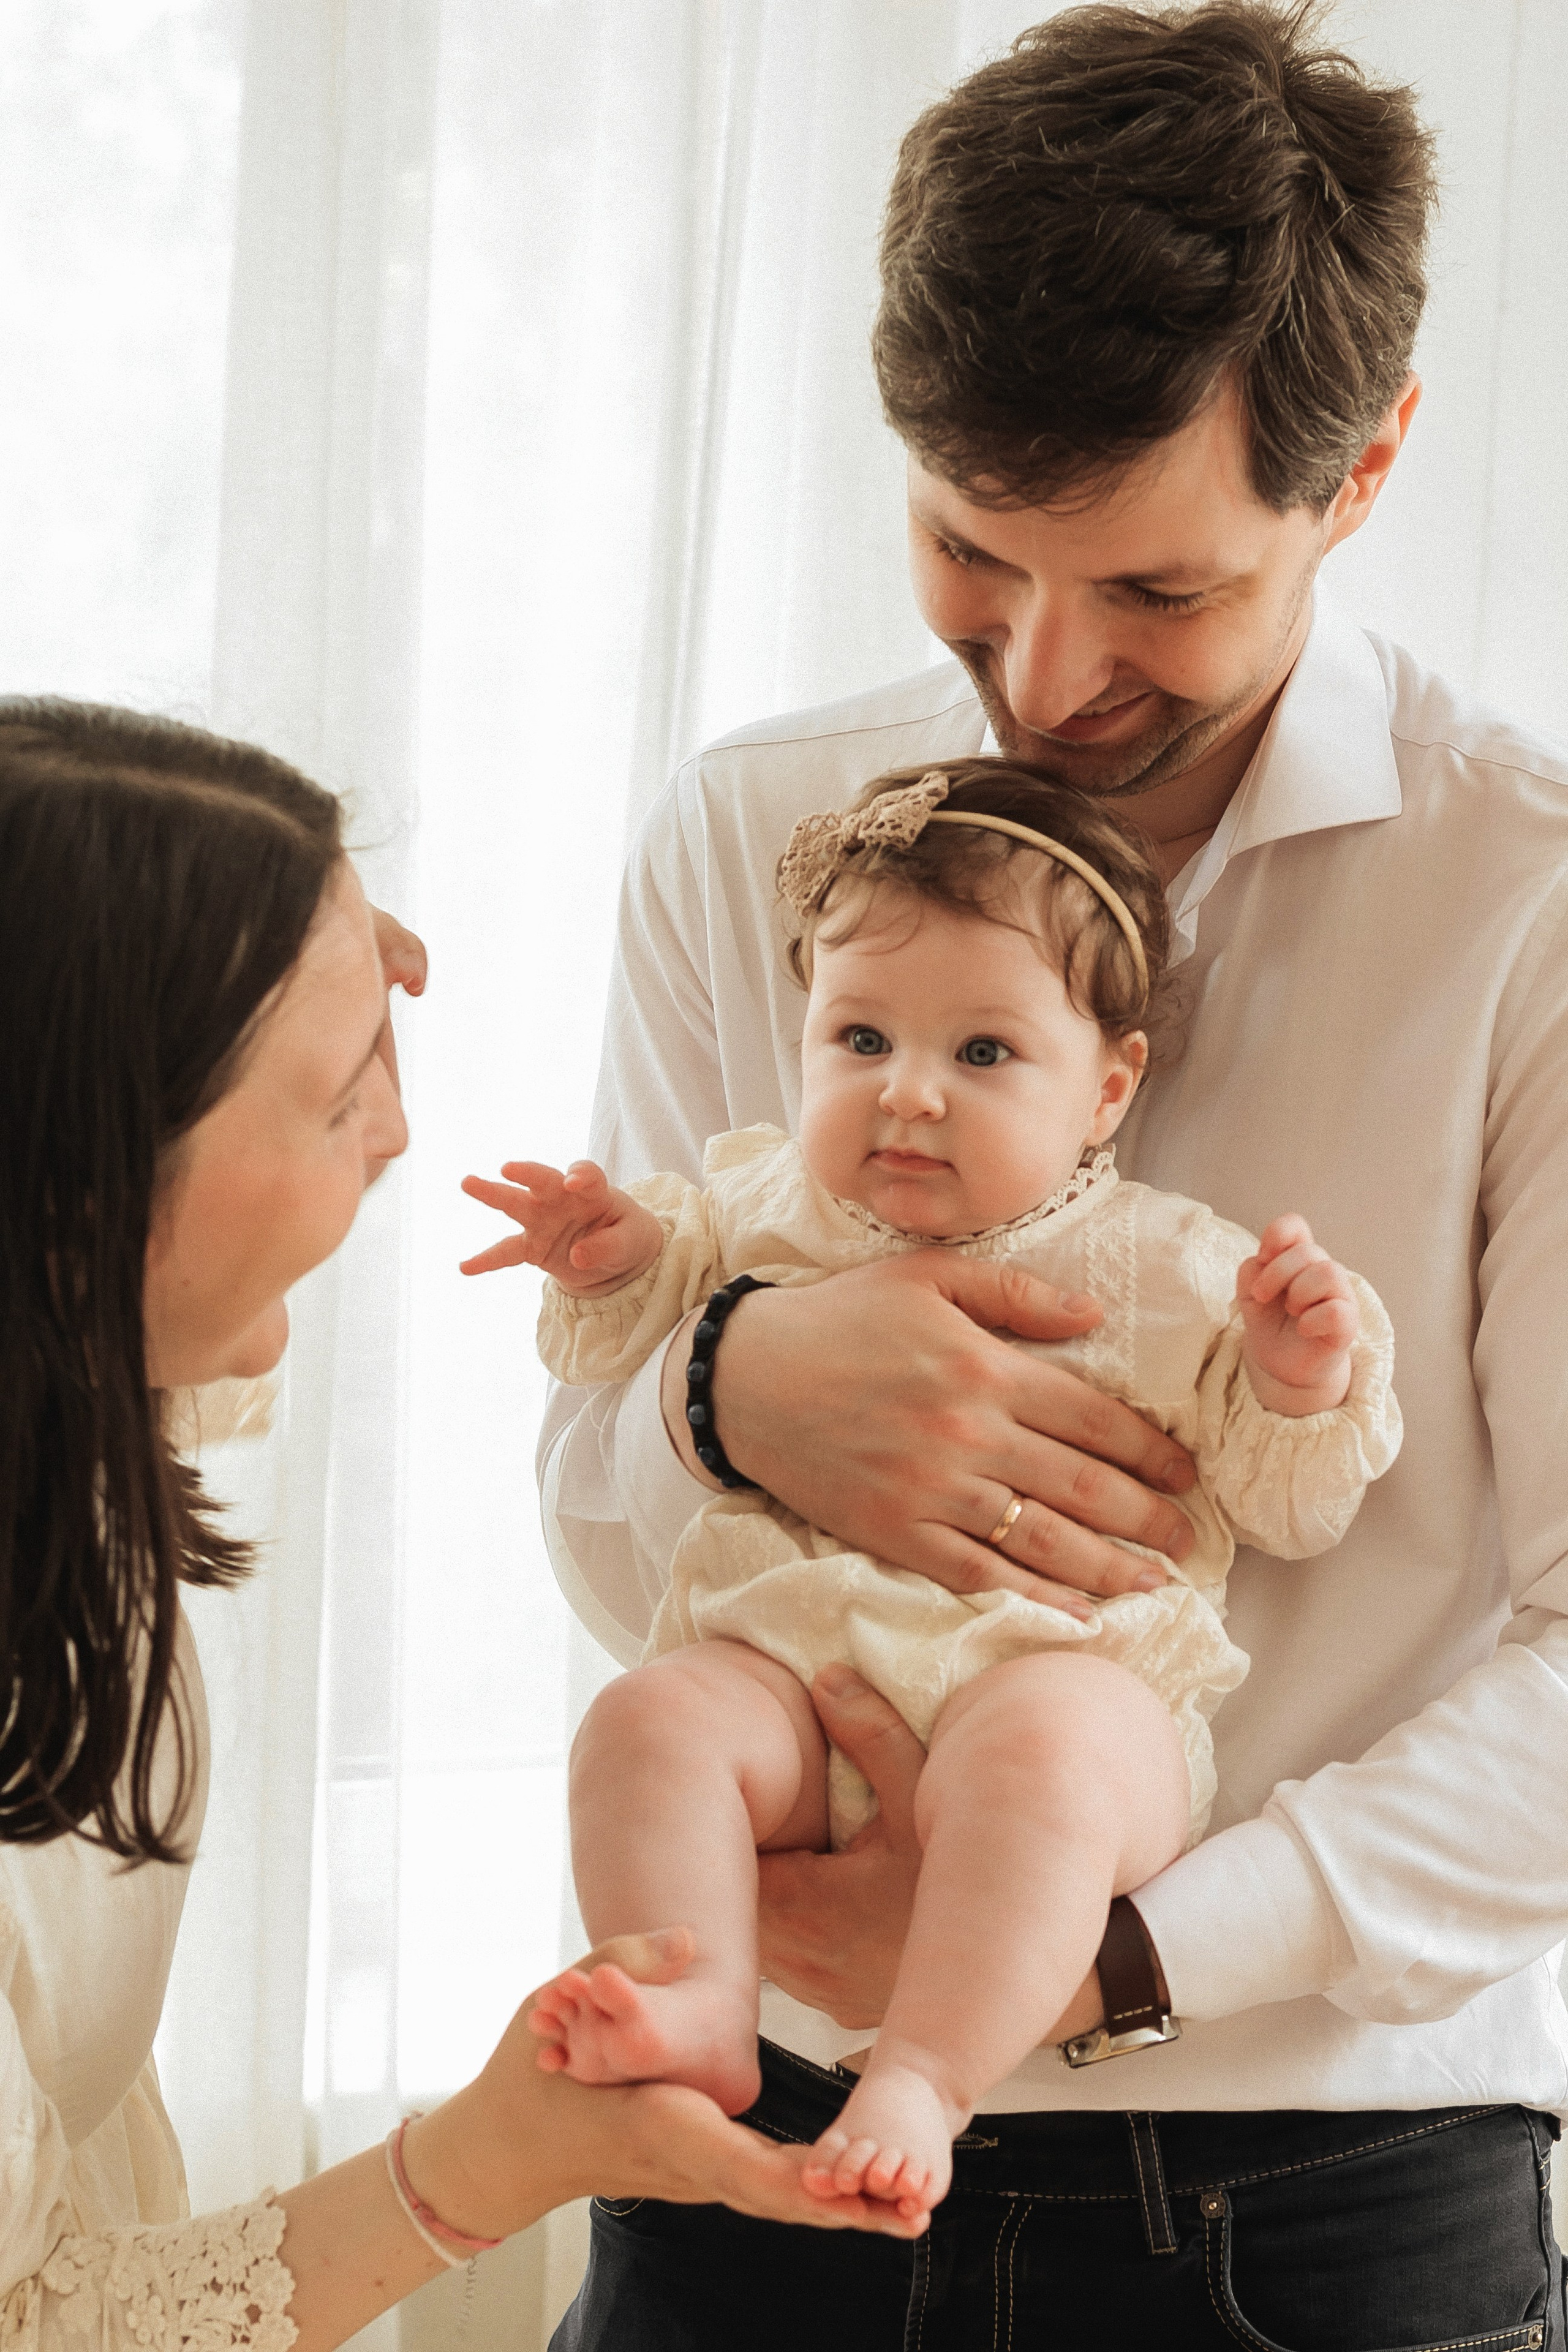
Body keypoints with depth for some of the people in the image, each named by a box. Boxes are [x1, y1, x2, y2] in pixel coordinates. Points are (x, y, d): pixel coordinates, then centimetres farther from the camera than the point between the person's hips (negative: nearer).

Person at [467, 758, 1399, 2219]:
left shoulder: (1160, 1272, 8)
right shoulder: (769, 1212, 16)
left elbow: (1284, 1507, 11)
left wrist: (1302, 1382, -10)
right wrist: (615, 1262, 10)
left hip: (1067, 1674, -3)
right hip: (792, 1682, 3)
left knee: (1034, 1746, -37)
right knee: (651, 1719, -26)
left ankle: (923, 2078, -40)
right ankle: (700, 2022, -33)